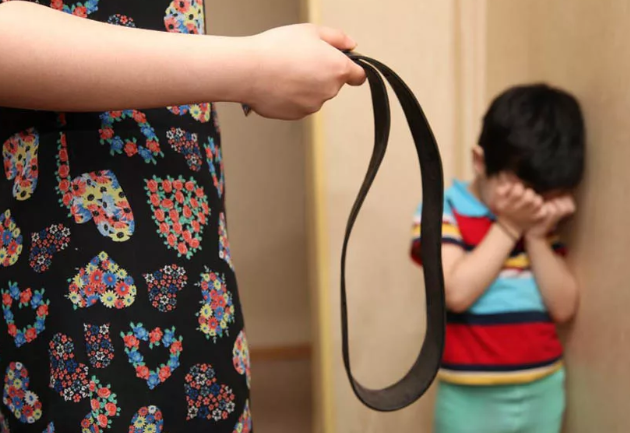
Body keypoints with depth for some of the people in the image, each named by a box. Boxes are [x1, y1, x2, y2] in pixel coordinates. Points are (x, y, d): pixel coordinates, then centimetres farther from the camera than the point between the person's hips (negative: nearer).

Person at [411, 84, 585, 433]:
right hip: (472, 399, -5)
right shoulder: (442, 213, -10)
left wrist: (535, 236, -12)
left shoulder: (541, 223, 6)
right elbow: (457, 292, -24)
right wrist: (508, 228, -18)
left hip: (542, 393, 5)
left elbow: (564, 307, -2)